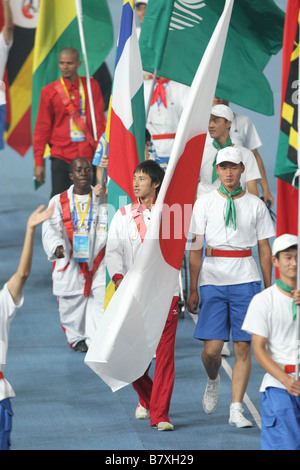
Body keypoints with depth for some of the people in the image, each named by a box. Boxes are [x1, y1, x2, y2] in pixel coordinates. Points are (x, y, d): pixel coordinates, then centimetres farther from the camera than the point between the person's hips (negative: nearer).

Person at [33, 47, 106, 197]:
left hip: (88, 155, 1)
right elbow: (42, 127, 5)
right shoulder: (49, 91, 3)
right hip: (61, 156, -1)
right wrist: (38, 162, 1)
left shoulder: (91, 86, 6)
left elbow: (100, 120, 6)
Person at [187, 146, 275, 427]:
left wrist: (269, 288, 7)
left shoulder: (256, 205, 7)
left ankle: (236, 409, 3)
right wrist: (193, 290, 2)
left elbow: (265, 249, 11)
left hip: (246, 280, 1)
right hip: (213, 279, -1)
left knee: (243, 347, -3)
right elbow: (195, 248, 5)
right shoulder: (204, 203, 5)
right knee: (211, 348, -7)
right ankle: (213, 381, 27)